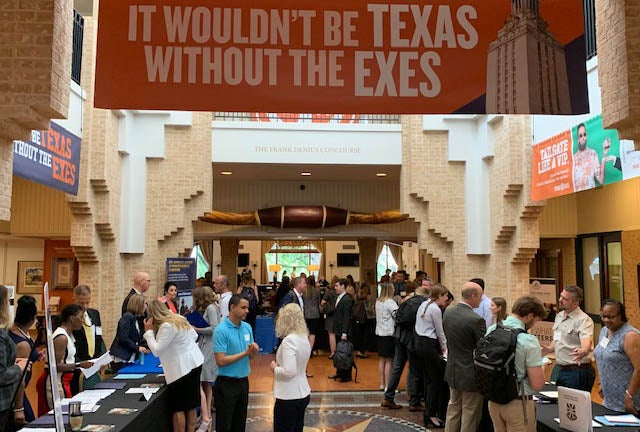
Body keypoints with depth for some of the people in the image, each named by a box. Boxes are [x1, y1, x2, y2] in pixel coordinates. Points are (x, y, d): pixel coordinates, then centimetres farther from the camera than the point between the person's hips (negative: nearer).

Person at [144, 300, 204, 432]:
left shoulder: (167, 326, -18)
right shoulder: (179, 318, 9)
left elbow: (156, 351, -15)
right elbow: (194, 336, 17)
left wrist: (149, 331, -8)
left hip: (182, 368, -9)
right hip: (193, 363, 9)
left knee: (178, 408, 2)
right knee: (190, 406, 15)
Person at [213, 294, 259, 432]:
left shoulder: (247, 327, 2)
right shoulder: (221, 330, -18)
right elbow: (221, 361, -22)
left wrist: (253, 350, -13)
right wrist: (245, 353, -20)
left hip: (243, 381, 6)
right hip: (226, 383, -6)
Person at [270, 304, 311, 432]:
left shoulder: (289, 340, -22)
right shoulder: (304, 338, 4)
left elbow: (289, 371, -26)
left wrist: (275, 368, -10)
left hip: (289, 397, -8)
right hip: (302, 393, 8)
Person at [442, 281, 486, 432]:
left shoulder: (448, 312, -1)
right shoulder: (476, 320, -23)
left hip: (452, 370, 7)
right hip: (470, 375, -7)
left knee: (453, 409, 20)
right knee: (470, 416, 8)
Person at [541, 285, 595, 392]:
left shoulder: (583, 319, -16)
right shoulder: (559, 316, 12)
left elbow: (587, 341, -33)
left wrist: (583, 351, -51)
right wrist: (549, 349, 13)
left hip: (577, 371, -8)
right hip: (561, 370, 8)